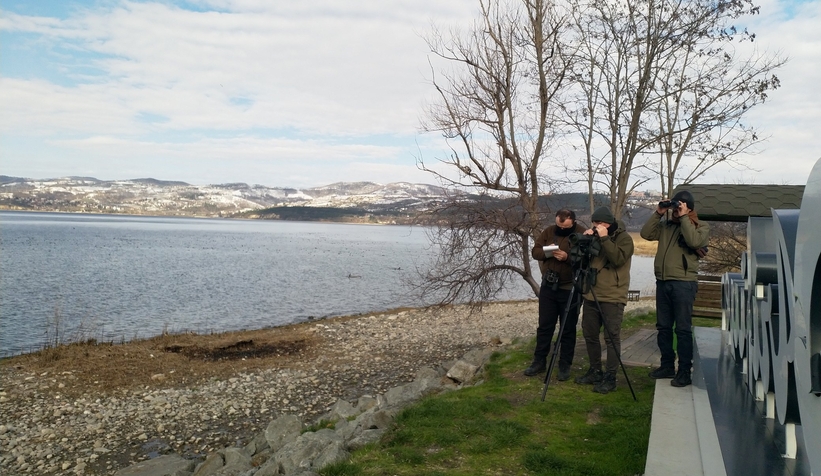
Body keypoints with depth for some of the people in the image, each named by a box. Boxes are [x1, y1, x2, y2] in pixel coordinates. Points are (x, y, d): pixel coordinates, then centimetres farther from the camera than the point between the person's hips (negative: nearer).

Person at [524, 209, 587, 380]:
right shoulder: (549, 231, 5)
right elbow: (535, 252, 3)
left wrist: (568, 257, -30)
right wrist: (545, 252, -17)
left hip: (570, 289, -4)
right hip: (548, 287, 4)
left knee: (568, 329, 7)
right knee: (544, 326, 11)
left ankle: (565, 366, 17)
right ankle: (539, 361, 21)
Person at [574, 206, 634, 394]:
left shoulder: (624, 238, -4)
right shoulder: (595, 237, 14)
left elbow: (618, 259, -20)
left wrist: (604, 238, -22)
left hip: (612, 297, -7)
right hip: (591, 295, 7)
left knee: (612, 338, -4)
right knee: (590, 334, 11)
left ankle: (610, 378, 0)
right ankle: (595, 371, 23)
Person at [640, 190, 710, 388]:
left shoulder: (701, 227, 1)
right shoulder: (666, 225, 13)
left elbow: (693, 241, -19)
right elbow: (646, 234, 4)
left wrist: (684, 218, -14)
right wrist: (658, 213, -1)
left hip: (683, 283, -5)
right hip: (662, 282, 6)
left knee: (683, 329, -3)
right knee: (663, 327, 11)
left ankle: (685, 372, 3)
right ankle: (667, 366, 23)